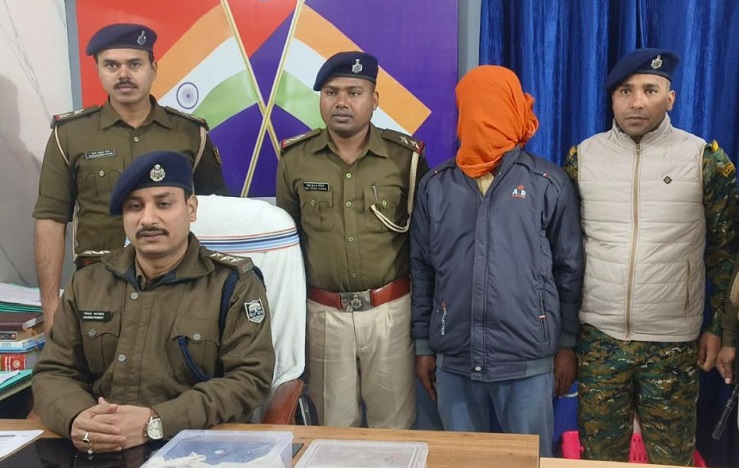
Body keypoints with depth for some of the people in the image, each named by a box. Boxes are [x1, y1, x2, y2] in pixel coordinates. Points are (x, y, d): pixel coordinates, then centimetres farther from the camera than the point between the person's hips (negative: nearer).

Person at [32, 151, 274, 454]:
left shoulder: (234, 283, -2)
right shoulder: (86, 284, 12)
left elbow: (251, 378, -9)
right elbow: (53, 372, 11)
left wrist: (156, 422, -20)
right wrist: (76, 418, -12)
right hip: (99, 453, 3)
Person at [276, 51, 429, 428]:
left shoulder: (405, 156, -4)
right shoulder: (295, 159, 0)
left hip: (390, 310, -1)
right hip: (324, 312, 1)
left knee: (393, 425, 11)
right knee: (334, 426, 14)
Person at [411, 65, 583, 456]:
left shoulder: (549, 184, -2)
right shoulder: (435, 186, 4)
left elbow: (569, 269, 2)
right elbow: (421, 270, 7)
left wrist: (567, 344, 3)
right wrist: (423, 345, 8)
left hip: (528, 361, -2)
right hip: (454, 361, 2)